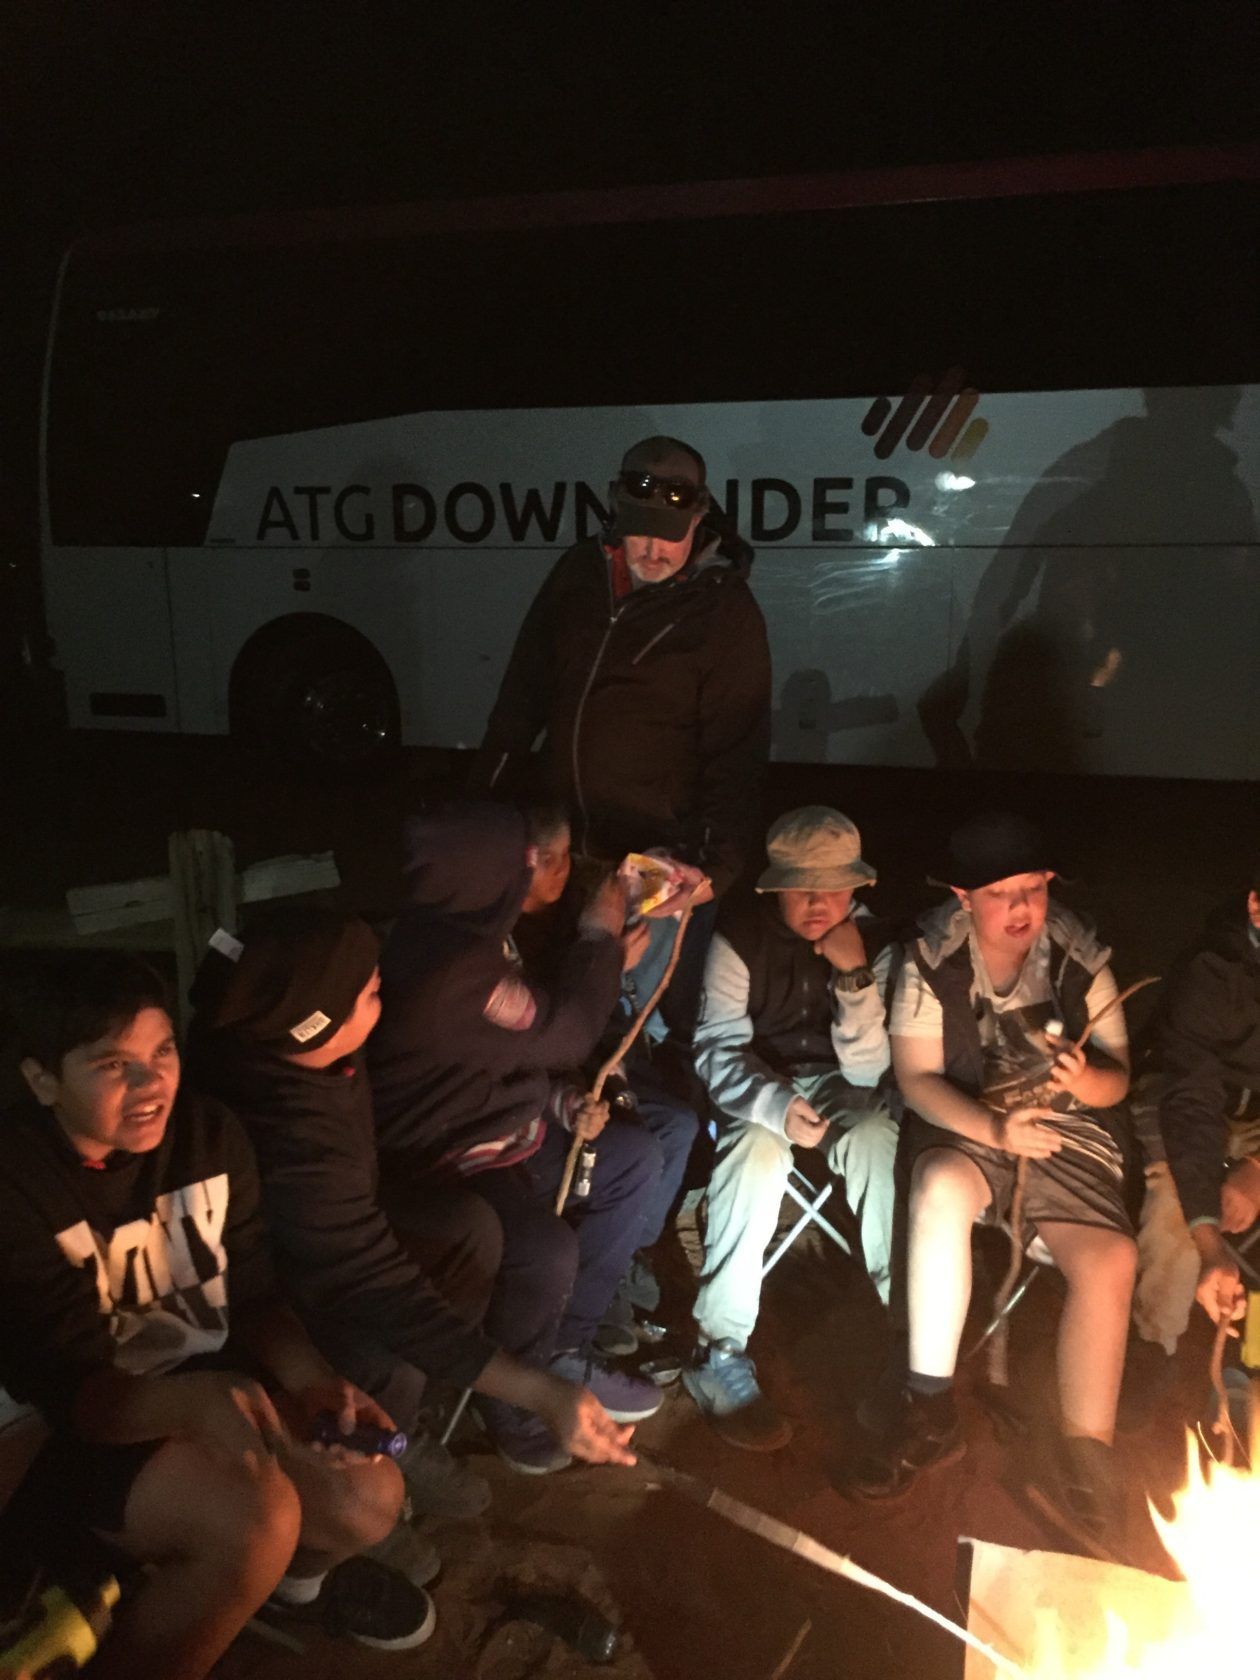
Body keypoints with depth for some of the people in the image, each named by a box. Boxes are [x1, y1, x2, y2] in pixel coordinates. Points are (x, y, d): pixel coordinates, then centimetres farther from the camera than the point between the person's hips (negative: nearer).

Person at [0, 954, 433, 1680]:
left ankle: (301, 1565, 26)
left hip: (210, 1386, 6)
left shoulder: (209, 1134, -9)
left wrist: (309, 1376, -21)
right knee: (254, 1517, -30)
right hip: (72, 1433, -5)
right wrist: (200, 1400, -46)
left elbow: (253, 1296, -1)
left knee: (371, 1498, -10)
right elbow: (74, 1389, -26)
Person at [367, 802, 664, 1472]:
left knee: (636, 1159, 10)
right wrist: (599, 933, -7)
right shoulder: (450, 966, -29)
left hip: (491, 1136, 11)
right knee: (548, 1250, -33)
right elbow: (563, 1036, -18)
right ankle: (512, 1399, 0)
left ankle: (562, 1349, 16)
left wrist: (562, 1104, 1)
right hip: (434, 1171, -11)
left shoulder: (443, 936, 2)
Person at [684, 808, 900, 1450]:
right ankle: (720, 1354, -29)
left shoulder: (874, 942, -9)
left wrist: (855, 976, -28)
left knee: (878, 1137, -31)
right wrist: (777, 1105, -37)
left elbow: (868, 1072, -13)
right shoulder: (739, 935, -14)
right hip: (757, 1088, -2)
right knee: (758, 1149, -34)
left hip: (838, 1087, 2)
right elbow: (717, 1050, -18)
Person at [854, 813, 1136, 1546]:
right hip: (965, 1125, -1)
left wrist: (1089, 1081, -28)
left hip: (1068, 1129, 2)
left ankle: (1083, 1456, -7)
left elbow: (1119, 1077, -3)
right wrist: (994, 1129, -26)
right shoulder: (933, 958, -12)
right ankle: (931, 1411, -22)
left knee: (1109, 1258, -22)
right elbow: (916, 1077, -10)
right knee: (940, 1193, -33)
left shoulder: (1081, 956, -9)